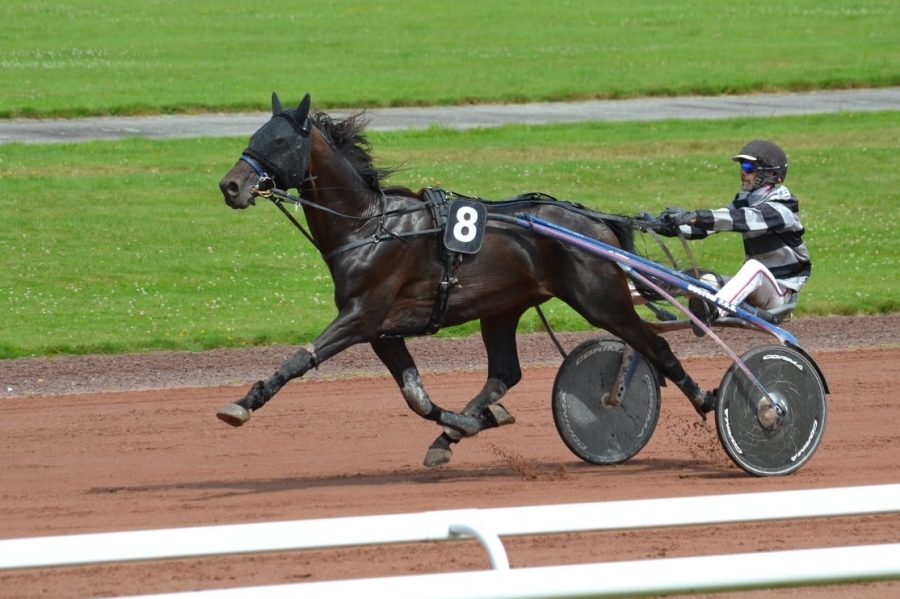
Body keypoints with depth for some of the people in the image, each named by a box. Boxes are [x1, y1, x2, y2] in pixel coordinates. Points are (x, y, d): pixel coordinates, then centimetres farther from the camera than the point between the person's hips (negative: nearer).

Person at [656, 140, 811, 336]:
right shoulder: (745, 201, 10)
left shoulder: (781, 207, -13)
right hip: (754, 289, 10)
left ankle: (711, 312, -59)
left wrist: (695, 217, -42)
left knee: (754, 267, -37)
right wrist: (672, 225, -19)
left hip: (780, 292, -10)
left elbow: (742, 219, -31)